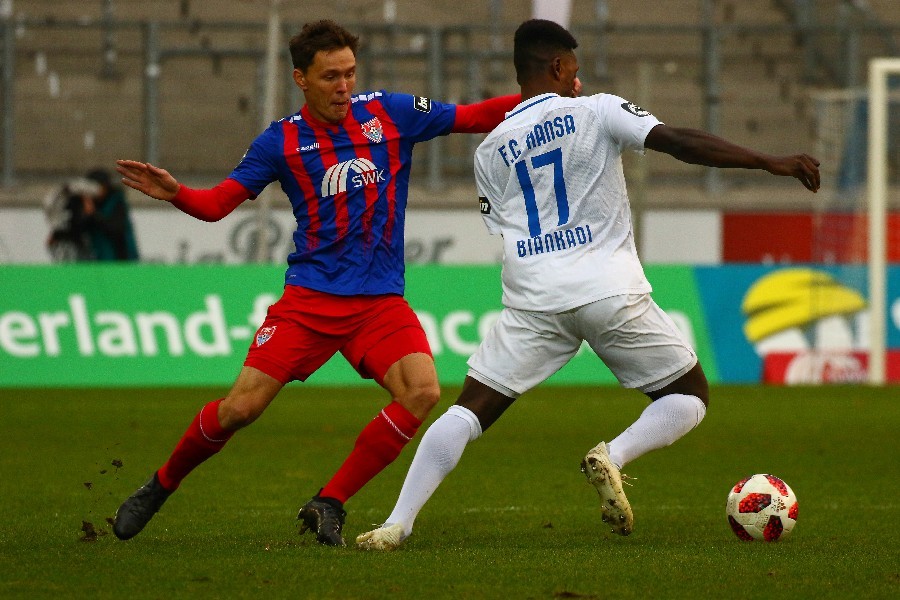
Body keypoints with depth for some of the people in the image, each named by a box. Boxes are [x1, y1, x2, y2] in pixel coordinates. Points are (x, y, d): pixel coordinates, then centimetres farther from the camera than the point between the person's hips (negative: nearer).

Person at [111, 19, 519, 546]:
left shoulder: (391, 115, 3)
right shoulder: (282, 141, 1)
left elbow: (477, 117, 6)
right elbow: (218, 203, 3)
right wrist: (174, 193, -18)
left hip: (381, 301, 1)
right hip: (309, 298, -1)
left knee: (422, 391, -23)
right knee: (241, 407, -9)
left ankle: (330, 504, -9)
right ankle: (160, 487, 19)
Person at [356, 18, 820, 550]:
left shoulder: (490, 150, 15)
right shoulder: (595, 111, 3)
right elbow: (681, 143, -7)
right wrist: (770, 163, -6)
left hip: (533, 299, 3)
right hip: (610, 292, -3)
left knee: (469, 411, 7)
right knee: (690, 397, 12)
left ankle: (396, 525, -7)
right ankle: (613, 457, -15)